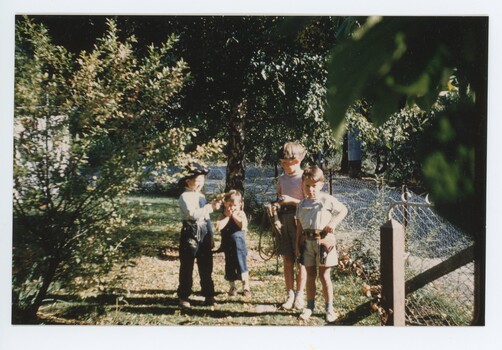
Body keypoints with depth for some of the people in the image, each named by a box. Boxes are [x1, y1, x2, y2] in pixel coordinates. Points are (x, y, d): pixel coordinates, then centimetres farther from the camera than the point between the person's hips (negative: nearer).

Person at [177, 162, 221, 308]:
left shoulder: (201, 196, 14)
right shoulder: (185, 197, -10)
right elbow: (193, 214, -25)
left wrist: (211, 235, 18)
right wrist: (211, 207, -27)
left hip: (204, 233, 7)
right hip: (191, 233, -7)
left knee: (206, 266, 11)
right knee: (187, 266, 3)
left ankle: (209, 296, 20)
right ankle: (184, 296, 15)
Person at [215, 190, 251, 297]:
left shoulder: (241, 214, -4)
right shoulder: (223, 216, 1)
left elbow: (243, 226, -23)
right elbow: (218, 227, -18)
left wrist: (234, 215, -16)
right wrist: (228, 216, -13)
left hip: (239, 244, -3)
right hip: (227, 245, 3)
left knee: (241, 265, -8)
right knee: (229, 266, 12)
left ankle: (246, 286, 7)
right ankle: (232, 287, 30)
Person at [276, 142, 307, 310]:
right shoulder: (282, 178, 10)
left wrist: (292, 200, -20)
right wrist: (280, 200, 1)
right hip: (285, 220, 6)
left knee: (301, 260, 2)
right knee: (287, 260, 8)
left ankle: (300, 295, 12)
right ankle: (290, 295, 17)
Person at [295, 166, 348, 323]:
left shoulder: (327, 200, -3)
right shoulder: (302, 204, 8)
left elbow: (344, 210, 6)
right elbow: (299, 226, 12)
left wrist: (334, 222, -10)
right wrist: (298, 245, 10)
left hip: (324, 240, -3)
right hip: (307, 241, 4)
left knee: (324, 276, 1)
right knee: (310, 275, 10)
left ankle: (329, 308, 13)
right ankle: (310, 306, 22)